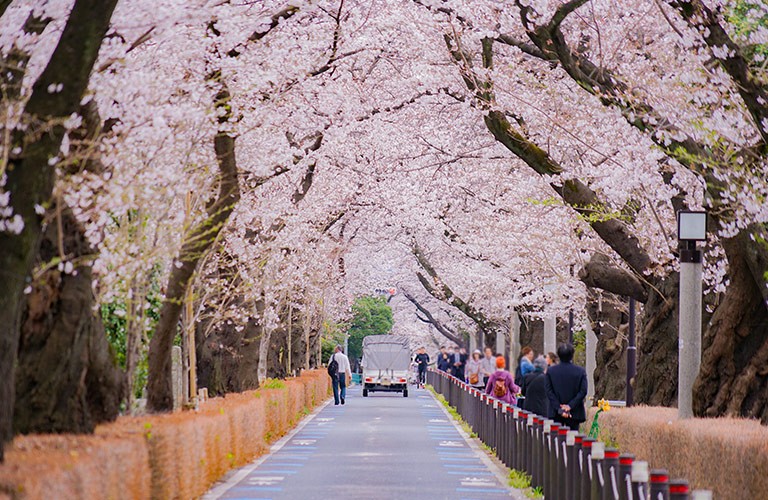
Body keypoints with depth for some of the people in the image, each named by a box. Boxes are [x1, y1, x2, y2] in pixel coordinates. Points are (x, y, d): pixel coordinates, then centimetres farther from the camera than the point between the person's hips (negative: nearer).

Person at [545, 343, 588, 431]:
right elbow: (583, 391, -8)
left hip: (556, 413, 1)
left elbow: (549, 391, -5)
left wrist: (559, 409, -7)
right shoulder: (581, 371, -4)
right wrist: (570, 406, -9)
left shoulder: (550, 370, -2)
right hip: (574, 413, -1)